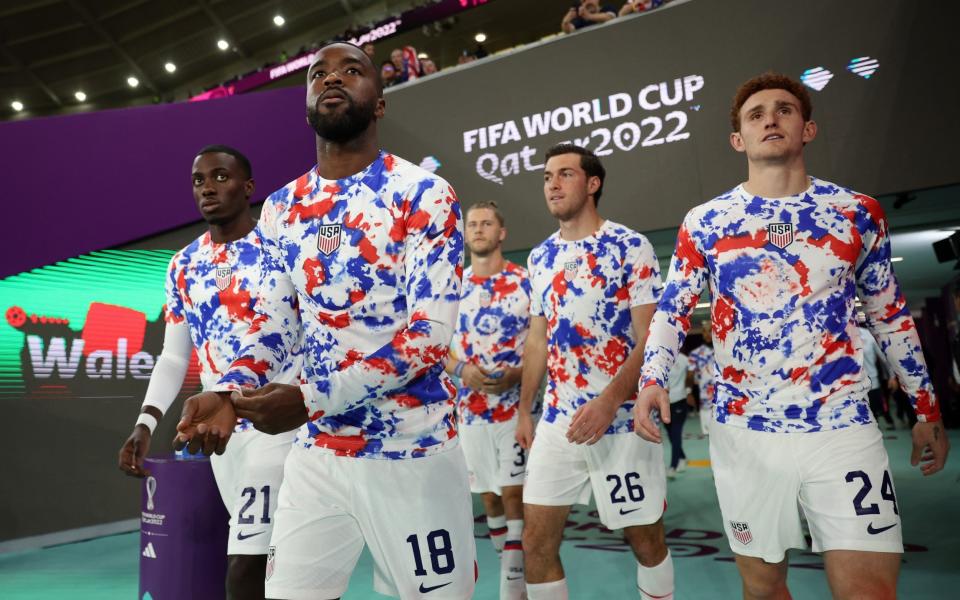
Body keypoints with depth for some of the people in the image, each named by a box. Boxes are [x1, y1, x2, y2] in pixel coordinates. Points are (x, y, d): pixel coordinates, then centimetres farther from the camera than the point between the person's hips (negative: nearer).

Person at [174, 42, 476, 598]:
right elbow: (275, 319, 11)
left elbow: (432, 332, -17)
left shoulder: (425, 194, -9)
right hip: (316, 452, 5)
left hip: (412, 450, -4)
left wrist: (311, 399, -23)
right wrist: (231, 391, -8)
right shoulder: (281, 209, 9)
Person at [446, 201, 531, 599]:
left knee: (513, 494, -6)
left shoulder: (526, 281, -2)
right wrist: (461, 369, -11)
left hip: (516, 404, -4)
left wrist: (518, 374, -18)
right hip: (470, 407, 4)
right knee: (489, 497, 13)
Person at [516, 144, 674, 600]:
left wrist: (609, 402, -24)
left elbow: (651, 338, -12)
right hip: (557, 420, 5)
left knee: (644, 538, 12)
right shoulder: (540, 258, 10)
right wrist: (524, 410, 12)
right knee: (536, 543, 6)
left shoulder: (631, 247, -7)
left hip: (621, 418, -4)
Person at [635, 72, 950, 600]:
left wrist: (927, 409, 16)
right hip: (743, 433, 1)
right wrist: (652, 381, -15)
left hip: (843, 428, 0)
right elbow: (671, 310, 2)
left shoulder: (858, 213, 5)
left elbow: (890, 315, 13)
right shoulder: (704, 222, 3)